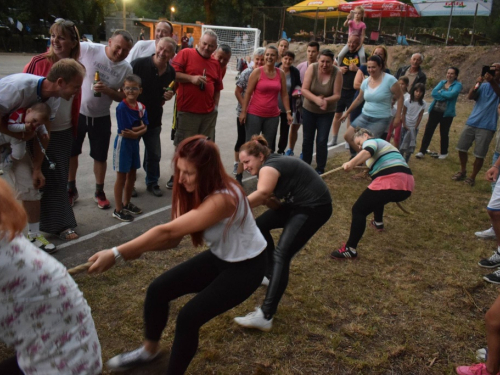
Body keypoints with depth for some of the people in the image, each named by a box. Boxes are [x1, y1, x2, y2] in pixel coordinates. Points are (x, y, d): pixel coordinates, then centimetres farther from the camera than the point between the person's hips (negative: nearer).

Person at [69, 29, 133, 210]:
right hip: (76, 111, -1)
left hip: (101, 117, 1)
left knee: (100, 156, 10)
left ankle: (99, 192, 29)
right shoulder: (87, 49, -17)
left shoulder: (126, 69, -9)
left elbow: (124, 97, -2)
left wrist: (107, 90, -22)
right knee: (71, 152, 12)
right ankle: (71, 189, 32)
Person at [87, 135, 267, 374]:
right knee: (158, 290, 2)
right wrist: (137, 248, -29)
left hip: (245, 267, -7)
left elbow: (168, 231, -41)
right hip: (218, 257, 8)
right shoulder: (195, 191, -9)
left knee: (189, 316, -17)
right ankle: (149, 351, 28)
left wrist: (116, 254, -40)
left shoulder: (222, 199, -36)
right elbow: (174, 238, -12)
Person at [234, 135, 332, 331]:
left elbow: (262, 193, -39)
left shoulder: (269, 167, -16)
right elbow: (276, 202, 8)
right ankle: (270, 274, 28)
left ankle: (265, 317, -24)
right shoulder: (274, 164, 14)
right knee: (260, 225, 17)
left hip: (314, 207, -10)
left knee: (281, 255, -20)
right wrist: (269, 201, -13)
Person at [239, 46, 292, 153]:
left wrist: (288, 112, 3)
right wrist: (243, 111, -7)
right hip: (254, 114, -3)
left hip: (273, 116, 3)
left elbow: (284, 95, 8)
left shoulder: (281, 74, 5)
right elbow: (248, 93, -4)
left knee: (269, 146, 9)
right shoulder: (257, 72, -4)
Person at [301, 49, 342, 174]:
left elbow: (337, 95, -15)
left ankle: (320, 169, 14)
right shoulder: (312, 68, -16)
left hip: (327, 112, -1)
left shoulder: (337, 72, -17)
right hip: (309, 109, 2)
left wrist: (326, 100, -36)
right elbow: (304, 89, -18)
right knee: (307, 139, 12)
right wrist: (316, 99, -34)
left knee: (322, 141, -2)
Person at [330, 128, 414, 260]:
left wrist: (351, 163, -39)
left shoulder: (370, 141, 5)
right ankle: (378, 223, 53)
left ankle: (350, 250, -8)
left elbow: (368, 151, -22)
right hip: (407, 184, 10)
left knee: (358, 210, -6)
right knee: (376, 196, 39)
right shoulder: (381, 143, 32)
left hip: (391, 182, -10)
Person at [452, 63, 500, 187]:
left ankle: (472, 177, 14)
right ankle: (462, 172, 28)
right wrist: (477, 84, -21)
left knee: (480, 155, -1)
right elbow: (470, 97, -6)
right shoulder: (484, 86, 8)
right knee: (461, 148, 9)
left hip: (487, 127, -4)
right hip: (471, 122, 4)